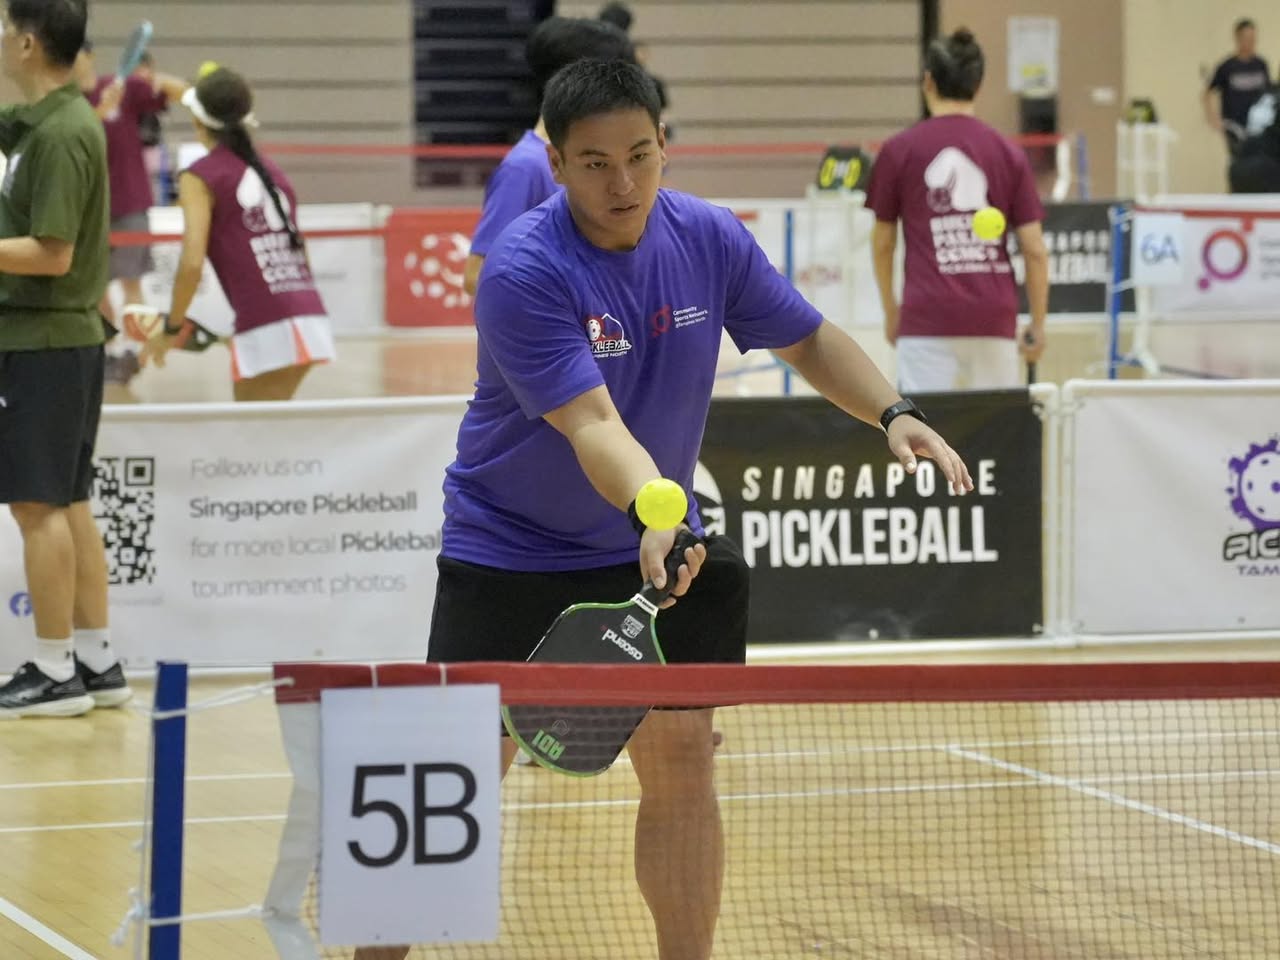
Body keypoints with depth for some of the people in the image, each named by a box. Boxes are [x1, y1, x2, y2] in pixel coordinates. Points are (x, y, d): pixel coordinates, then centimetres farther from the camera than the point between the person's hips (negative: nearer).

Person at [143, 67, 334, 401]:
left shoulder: (201, 177, 1)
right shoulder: (271, 172, 20)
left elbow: (192, 263, -10)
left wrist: (172, 328, 2)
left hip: (267, 331, -7)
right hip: (311, 320, 7)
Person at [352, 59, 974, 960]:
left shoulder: (709, 238, -8)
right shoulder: (524, 271, -25)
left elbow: (808, 338, 8)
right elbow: (591, 424, -35)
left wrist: (892, 412, -8)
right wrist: (652, 515, -51)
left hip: (656, 548, 4)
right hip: (507, 549, -4)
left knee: (682, 765, -3)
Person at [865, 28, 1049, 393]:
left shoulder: (898, 151, 2)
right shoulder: (1008, 154, 6)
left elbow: (883, 243, 10)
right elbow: (1035, 250, 4)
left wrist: (890, 310, 25)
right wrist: (1037, 326, 14)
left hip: (928, 319, -2)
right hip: (994, 319, 2)